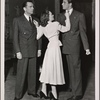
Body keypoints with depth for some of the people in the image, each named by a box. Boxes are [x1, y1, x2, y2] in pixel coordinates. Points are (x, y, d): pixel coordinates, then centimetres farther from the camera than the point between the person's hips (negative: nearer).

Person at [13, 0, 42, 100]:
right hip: (23, 51, -4)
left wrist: (39, 48, 8)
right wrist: (17, 51, -9)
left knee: (32, 72, 8)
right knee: (21, 73, -1)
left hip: (34, 51, 4)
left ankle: (32, 90, 23)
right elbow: (15, 37, -3)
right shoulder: (17, 20, 0)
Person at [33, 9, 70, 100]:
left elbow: (37, 37, 5)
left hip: (50, 47, 6)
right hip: (55, 47, -6)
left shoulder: (42, 27, 2)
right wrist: (67, 17, 5)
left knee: (48, 69, 11)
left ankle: (44, 90, 15)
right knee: (53, 69, 0)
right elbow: (67, 28, -1)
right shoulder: (56, 24, -12)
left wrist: (37, 27, 10)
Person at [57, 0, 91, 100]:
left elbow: (83, 32, -3)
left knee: (76, 68, -1)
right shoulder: (60, 16, 11)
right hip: (65, 46, 4)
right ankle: (72, 86, 30)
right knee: (70, 68, 14)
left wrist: (86, 47, -5)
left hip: (74, 46, -4)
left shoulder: (79, 15, -3)